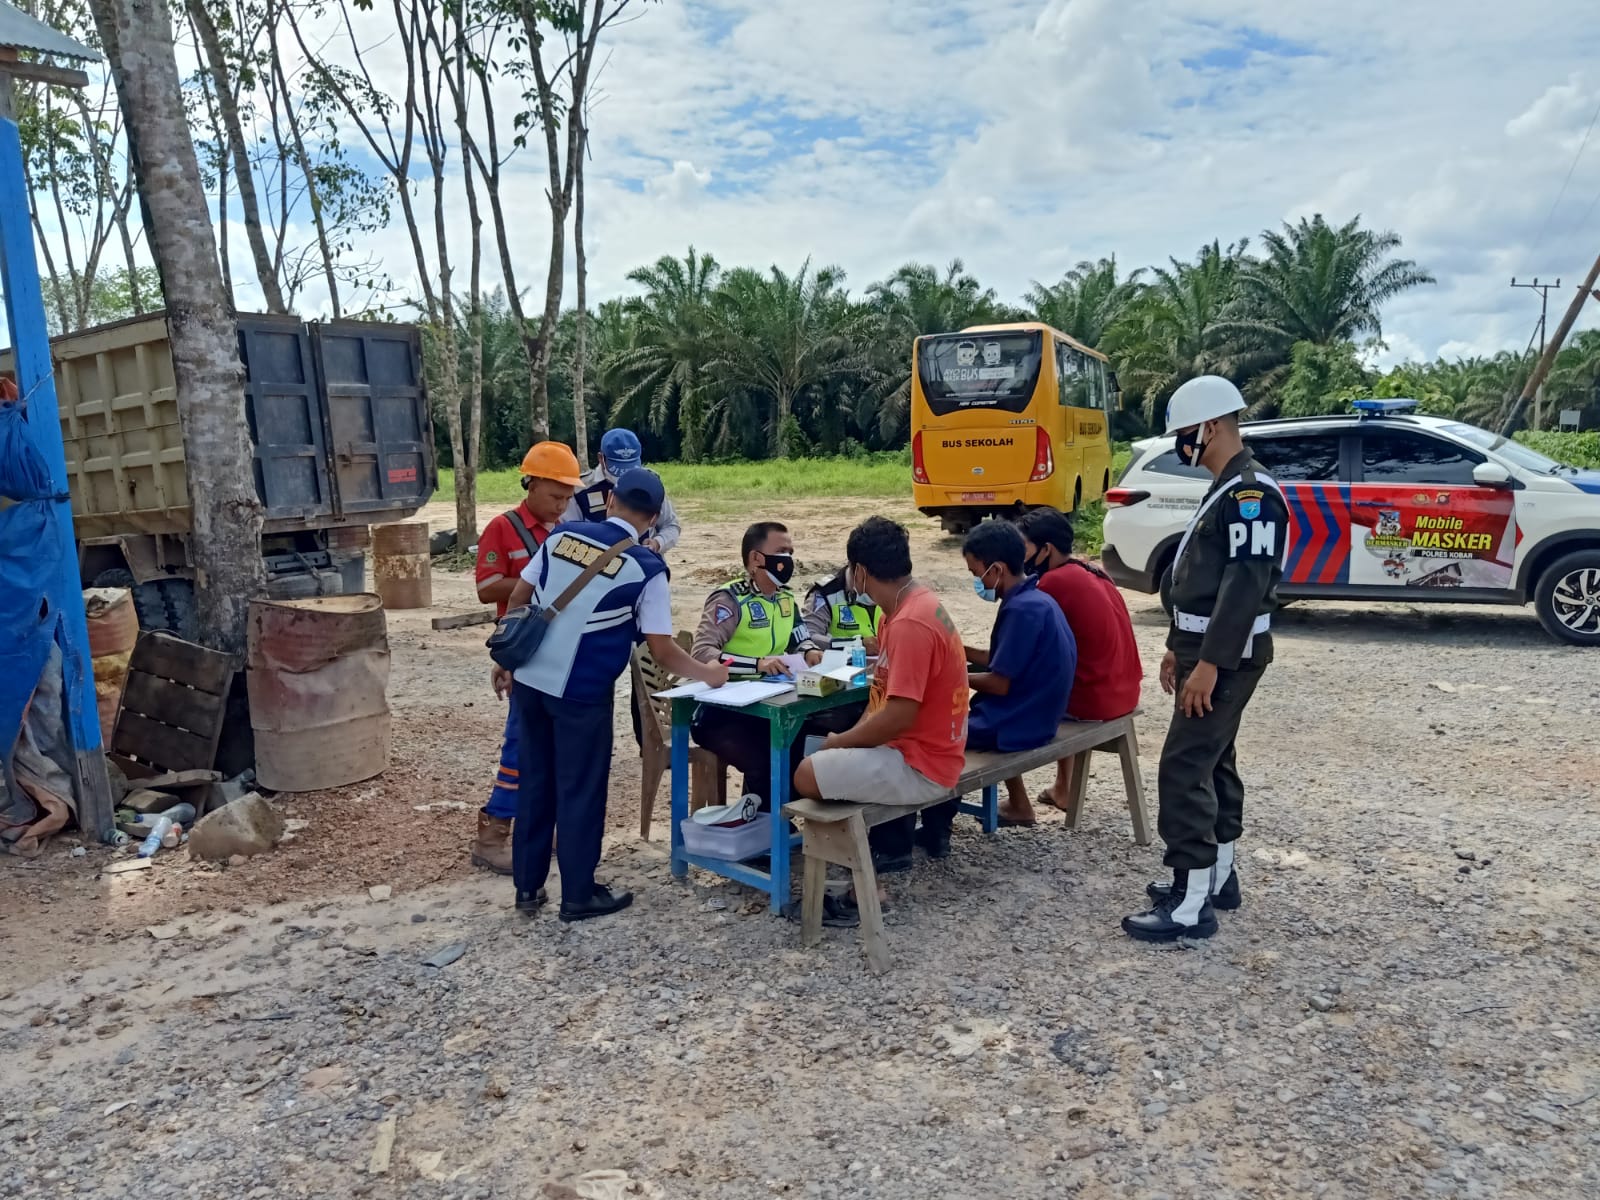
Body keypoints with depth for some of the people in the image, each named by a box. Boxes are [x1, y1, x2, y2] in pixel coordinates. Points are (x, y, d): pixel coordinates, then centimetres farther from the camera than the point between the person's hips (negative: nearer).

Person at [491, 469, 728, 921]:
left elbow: (518, 600, 7)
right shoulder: (646, 568, -8)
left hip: (529, 678, 5)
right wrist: (707, 673, 9)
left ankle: (528, 886, 28)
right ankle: (579, 895, 20)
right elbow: (662, 650, -7)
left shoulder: (563, 535, 4)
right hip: (581, 692, -5)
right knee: (581, 790, 8)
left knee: (535, 781, 17)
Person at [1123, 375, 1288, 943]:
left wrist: (1210, 664, -26)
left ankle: (1191, 904, -4)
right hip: (1205, 648, 11)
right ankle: (1218, 877, 28)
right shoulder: (1225, 491, 15)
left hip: (1227, 656, -11)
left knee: (1184, 767, -10)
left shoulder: (1251, 493, -18)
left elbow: (1245, 587, -25)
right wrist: (1178, 647, 21)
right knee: (1213, 761, 16)